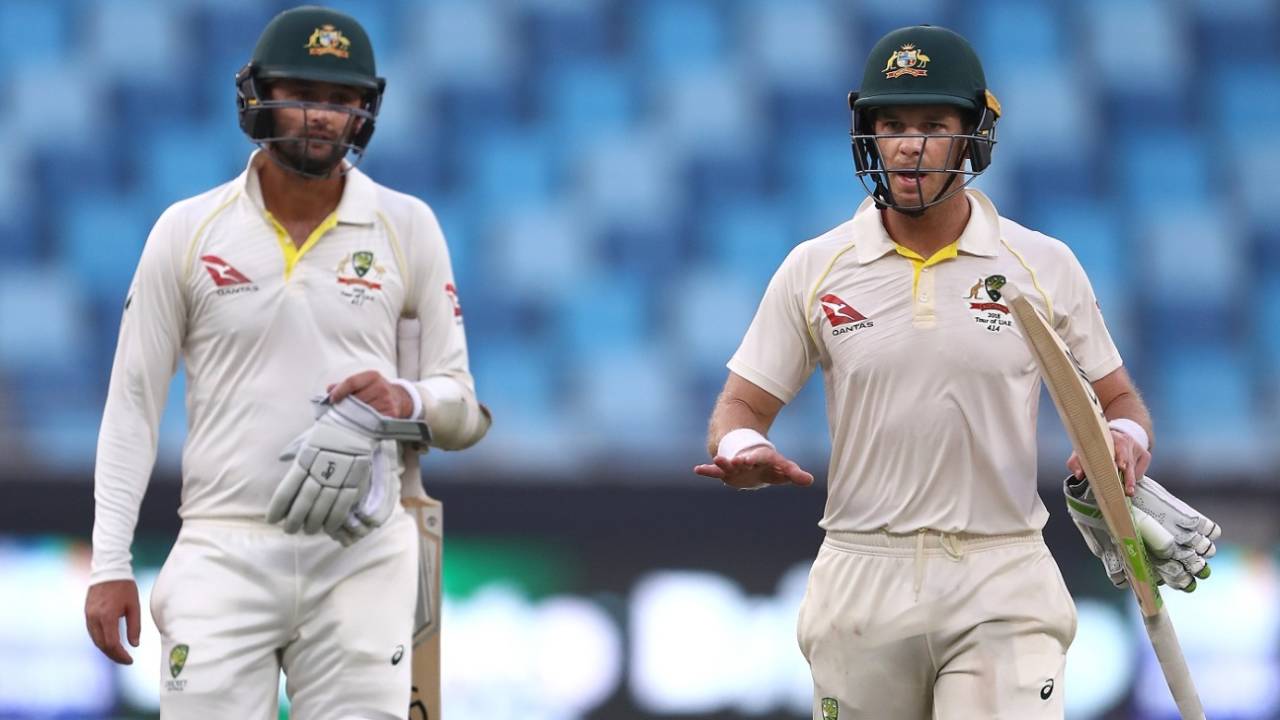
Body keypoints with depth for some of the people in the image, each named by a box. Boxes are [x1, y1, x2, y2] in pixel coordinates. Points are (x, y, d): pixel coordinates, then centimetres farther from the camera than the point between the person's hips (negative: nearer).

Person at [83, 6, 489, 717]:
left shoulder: (408, 228, 6)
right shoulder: (187, 230, 4)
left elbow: (462, 409, 9)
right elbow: (133, 402, 7)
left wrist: (407, 402, -16)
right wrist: (109, 565, 0)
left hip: (361, 558, 1)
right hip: (223, 553, -1)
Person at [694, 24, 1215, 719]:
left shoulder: (1044, 266, 3)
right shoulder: (814, 269, 4)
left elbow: (1119, 400, 10)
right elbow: (741, 407, 7)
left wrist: (1125, 441, -14)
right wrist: (743, 452, -18)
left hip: (1004, 585, -1)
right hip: (862, 581, 1)